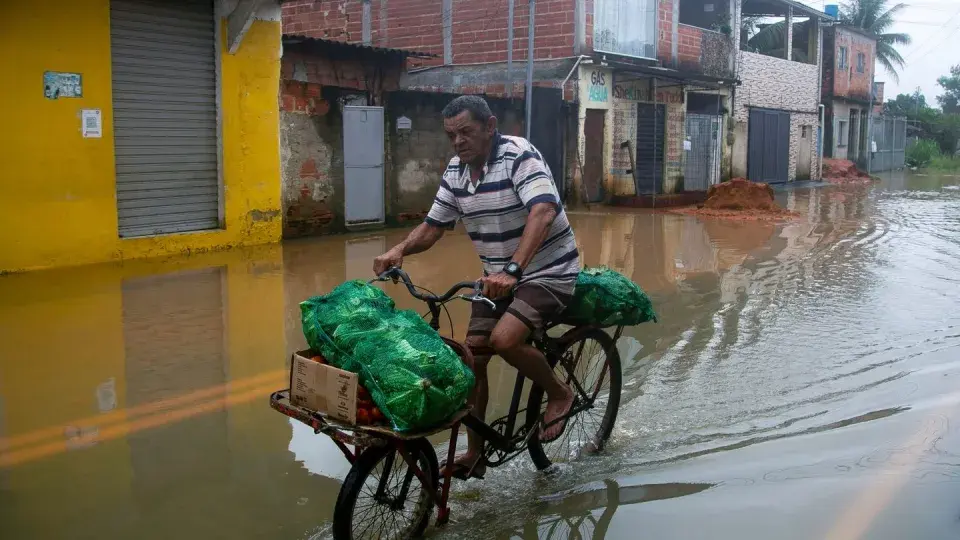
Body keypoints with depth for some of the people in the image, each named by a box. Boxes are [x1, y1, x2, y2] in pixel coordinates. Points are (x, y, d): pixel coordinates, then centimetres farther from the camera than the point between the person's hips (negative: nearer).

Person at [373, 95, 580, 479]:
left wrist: (513, 269, -48)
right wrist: (399, 251, -15)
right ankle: (474, 454, 14)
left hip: (548, 271, -7)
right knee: (472, 357, 0)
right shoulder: (456, 170, 3)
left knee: (504, 339, -29)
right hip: (498, 277, 7)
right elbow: (433, 226, 7)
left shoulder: (519, 155, -20)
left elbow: (542, 211, -35)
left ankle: (558, 393, 0)